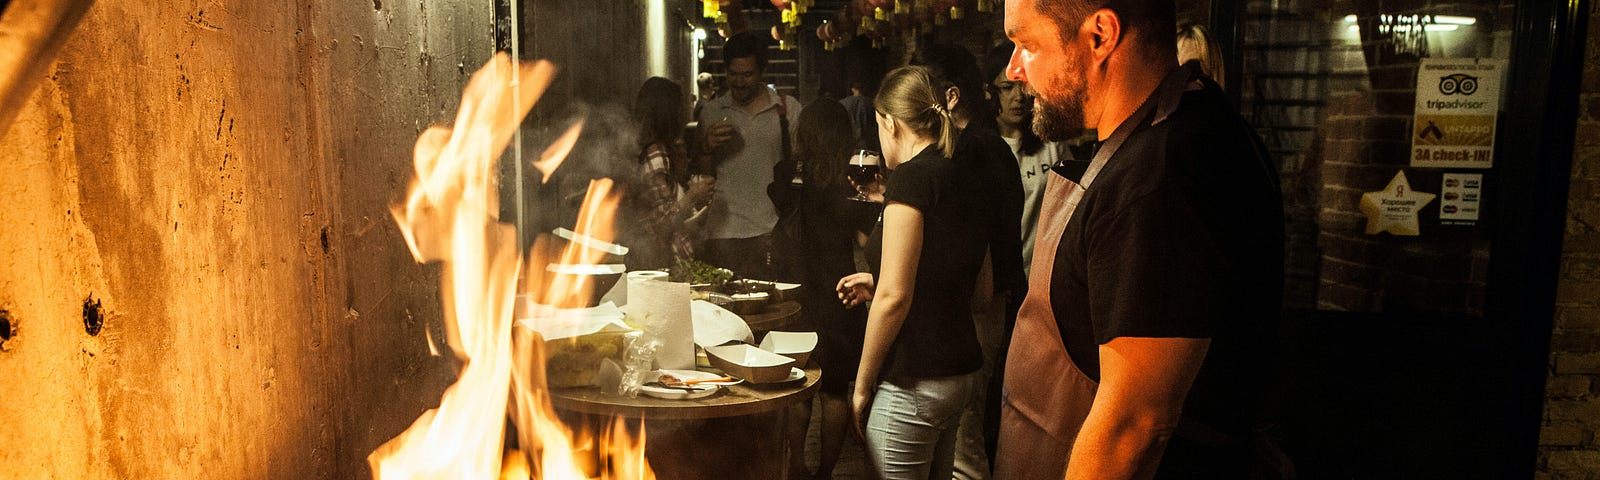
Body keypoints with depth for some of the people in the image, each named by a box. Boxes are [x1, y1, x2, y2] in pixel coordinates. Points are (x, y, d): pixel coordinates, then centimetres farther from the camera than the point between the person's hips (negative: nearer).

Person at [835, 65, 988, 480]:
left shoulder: (911, 177, -14)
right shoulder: (965, 178, 10)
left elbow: (895, 297, -19)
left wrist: (862, 384, -9)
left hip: (913, 383, -9)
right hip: (959, 372, 9)